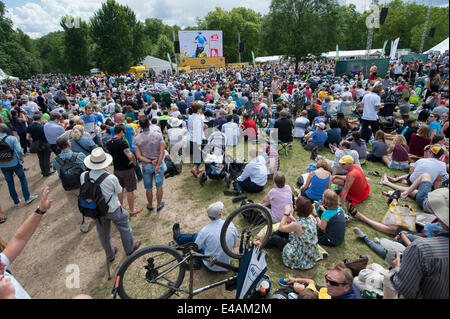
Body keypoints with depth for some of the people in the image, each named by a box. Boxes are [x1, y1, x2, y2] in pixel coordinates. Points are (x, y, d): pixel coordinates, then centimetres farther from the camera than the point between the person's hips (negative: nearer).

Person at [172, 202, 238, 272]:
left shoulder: (205, 230, -24)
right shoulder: (231, 225, -14)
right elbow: (234, 245, 2)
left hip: (211, 267, -3)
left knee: (195, 236, 16)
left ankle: (178, 237, 47)